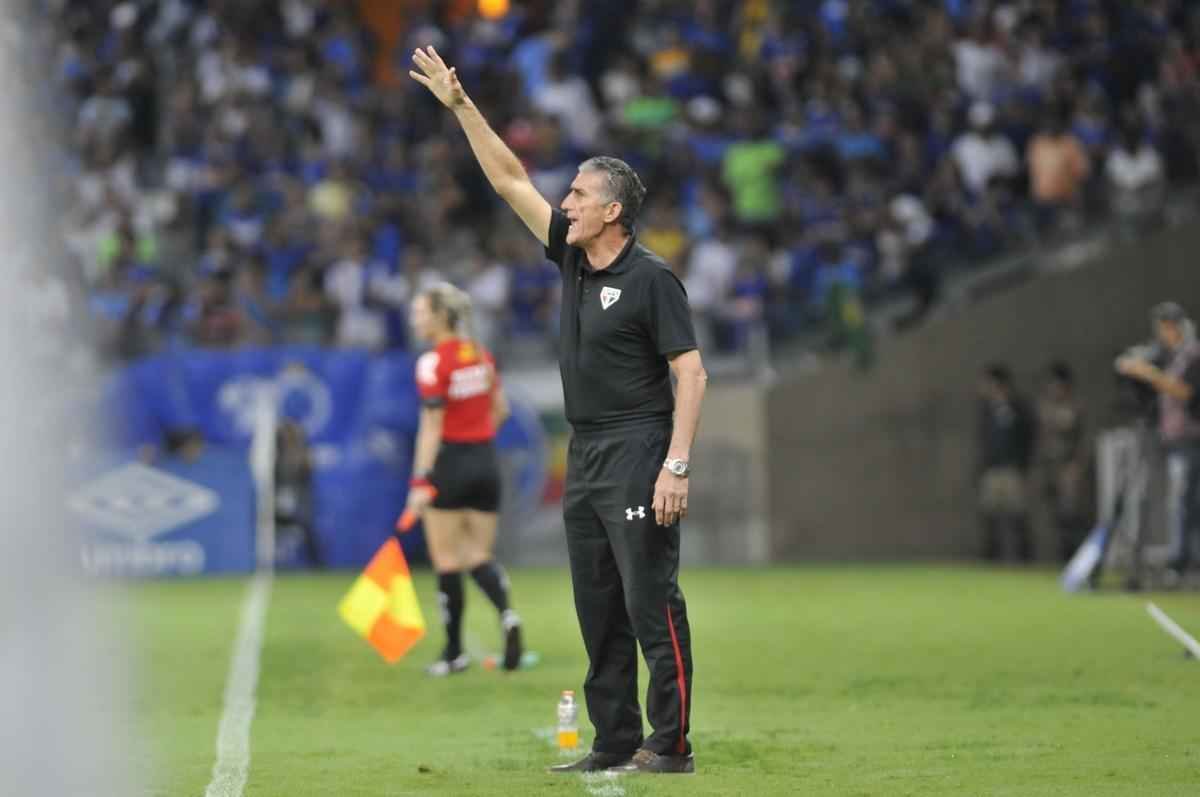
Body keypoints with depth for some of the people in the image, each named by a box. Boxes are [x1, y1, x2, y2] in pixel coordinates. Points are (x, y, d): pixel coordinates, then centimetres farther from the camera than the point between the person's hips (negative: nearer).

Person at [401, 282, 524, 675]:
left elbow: (432, 426, -17)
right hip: (485, 461, 6)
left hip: (449, 464, -6)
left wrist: (420, 481, -18)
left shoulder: (433, 362, -14)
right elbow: (500, 409, 15)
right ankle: (507, 613, -18)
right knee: (479, 555, 9)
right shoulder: (481, 355, 7)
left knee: (447, 559, 5)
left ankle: (455, 651, 9)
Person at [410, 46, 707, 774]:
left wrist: (676, 466, -21)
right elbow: (510, 179, 16)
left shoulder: (651, 278, -10)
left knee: (652, 601, -9)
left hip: (638, 454, -8)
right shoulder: (573, 258, 10)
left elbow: (692, 374, -13)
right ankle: (615, 742, 12)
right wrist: (460, 104, 12)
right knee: (598, 608, 8)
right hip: (585, 455, 8)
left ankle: (671, 744, -8)